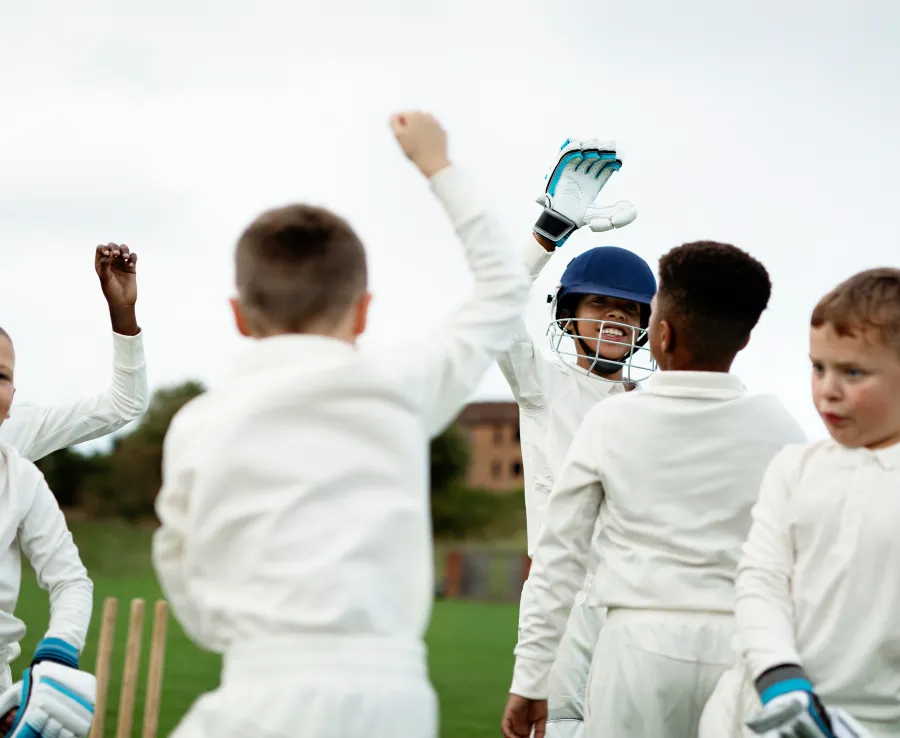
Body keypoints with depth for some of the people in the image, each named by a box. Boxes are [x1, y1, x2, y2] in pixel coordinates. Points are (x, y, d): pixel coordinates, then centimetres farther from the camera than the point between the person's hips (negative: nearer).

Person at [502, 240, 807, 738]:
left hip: (641, 640, -1)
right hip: (740, 645, 1)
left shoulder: (612, 421, 0)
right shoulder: (778, 430, 1)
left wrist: (531, 678, 7)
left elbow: (560, 556, 2)